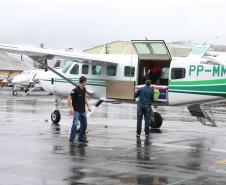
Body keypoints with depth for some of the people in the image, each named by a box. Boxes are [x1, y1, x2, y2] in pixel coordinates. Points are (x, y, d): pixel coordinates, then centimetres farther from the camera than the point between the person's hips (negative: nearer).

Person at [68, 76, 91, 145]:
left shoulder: (84, 89, 6)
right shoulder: (75, 90, -18)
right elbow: (69, 98, -19)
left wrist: (88, 106, 16)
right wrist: (71, 107, -28)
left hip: (83, 110, 8)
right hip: (76, 110, -8)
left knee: (84, 124, 11)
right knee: (75, 124, -16)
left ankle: (81, 138, 24)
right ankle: (71, 139, -10)